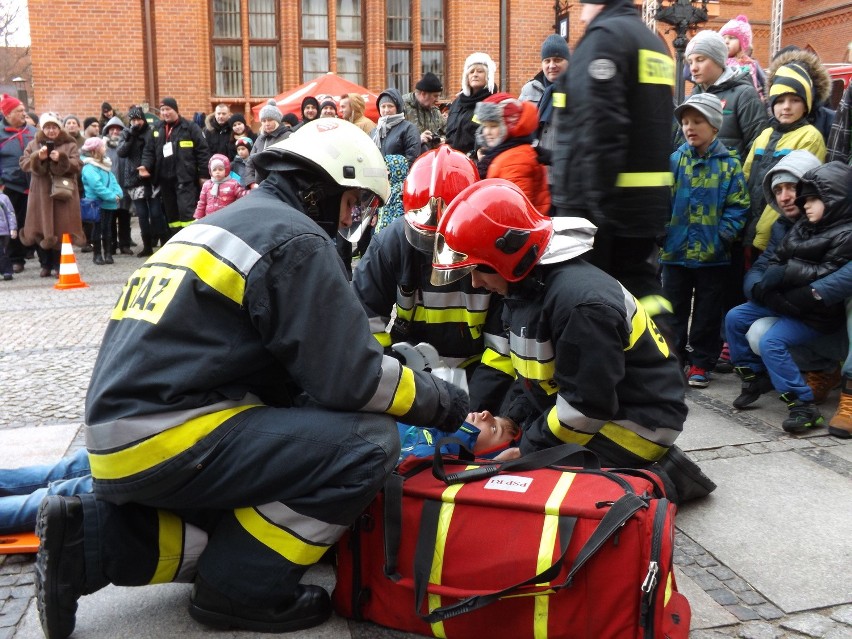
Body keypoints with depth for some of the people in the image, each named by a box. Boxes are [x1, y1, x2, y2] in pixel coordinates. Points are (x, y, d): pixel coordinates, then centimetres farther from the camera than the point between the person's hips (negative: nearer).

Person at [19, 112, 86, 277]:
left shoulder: (70, 145, 5)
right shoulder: (33, 144, 11)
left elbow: (77, 165, -5)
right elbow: (24, 163, 4)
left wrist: (61, 159, -20)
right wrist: (38, 157, -13)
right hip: (40, 194, 2)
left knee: (61, 229, -1)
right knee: (40, 229, 3)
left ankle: (59, 265, 10)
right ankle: (45, 264, 16)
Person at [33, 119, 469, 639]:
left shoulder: (226, 222, 21)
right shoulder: (295, 238, -9)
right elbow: (352, 377, -14)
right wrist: (441, 400, 3)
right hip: (169, 442, -10)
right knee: (369, 443, -13)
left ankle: (93, 540, 12)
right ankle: (241, 589, -1)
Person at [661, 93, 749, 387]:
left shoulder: (729, 164, -3)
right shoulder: (675, 160, 1)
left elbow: (737, 207, -5)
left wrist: (721, 236, -16)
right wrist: (661, 231, -12)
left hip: (712, 254, -1)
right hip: (675, 250, 2)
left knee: (707, 310, 10)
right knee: (674, 308, 11)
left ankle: (700, 363, 22)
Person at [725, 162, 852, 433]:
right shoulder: (803, 226, 10)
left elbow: (828, 281, -22)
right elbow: (775, 260, 7)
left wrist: (785, 273, -18)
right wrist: (768, 284, -14)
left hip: (815, 313, -9)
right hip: (784, 301, 9)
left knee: (771, 342, -26)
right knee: (734, 318, 5)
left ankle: (804, 405, -18)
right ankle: (755, 377, 16)